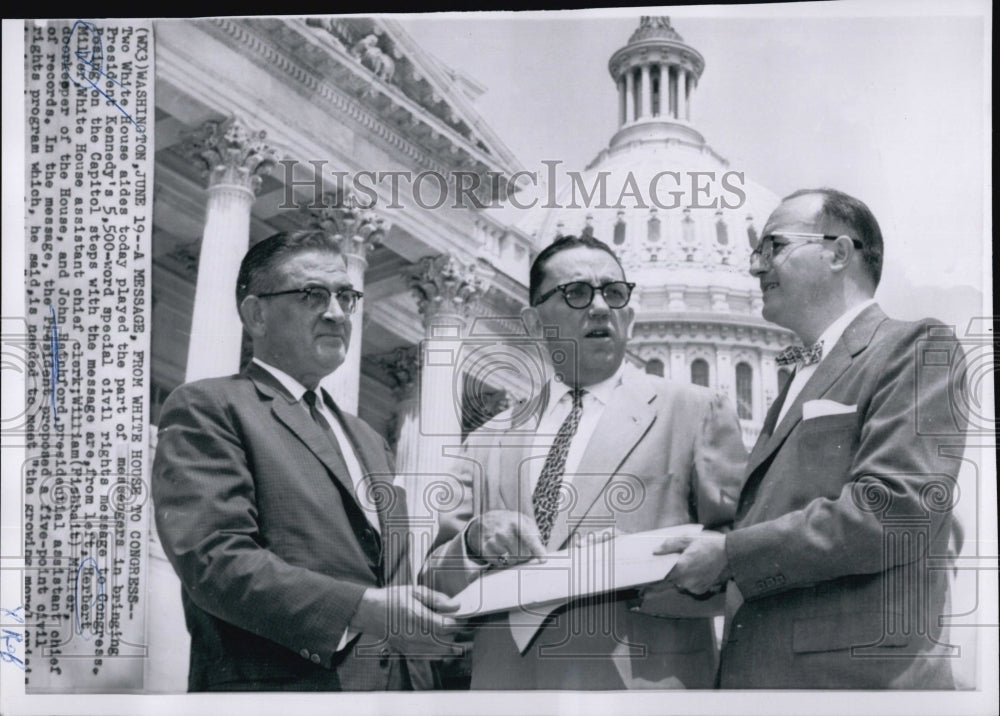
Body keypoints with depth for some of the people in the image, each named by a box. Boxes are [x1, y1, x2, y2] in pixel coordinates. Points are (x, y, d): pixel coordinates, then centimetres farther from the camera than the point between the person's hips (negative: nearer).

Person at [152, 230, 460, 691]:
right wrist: (362, 610, -24)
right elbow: (213, 559, -15)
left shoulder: (367, 440, 22)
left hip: (399, 682, 7)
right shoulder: (207, 408, -3)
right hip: (280, 685, -7)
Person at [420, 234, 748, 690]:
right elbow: (434, 584, 9)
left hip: (642, 681, -3)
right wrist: (476, 542, -11)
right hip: (505, 681, 3)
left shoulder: (695, 412, 0)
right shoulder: (488, 442, 11)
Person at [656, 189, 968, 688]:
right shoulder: (798, 381, 21)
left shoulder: (917, 347, -5)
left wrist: (729, 555, -15)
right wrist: (695, 576, 0)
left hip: (854, 675, -7)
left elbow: (896, 509, -19)